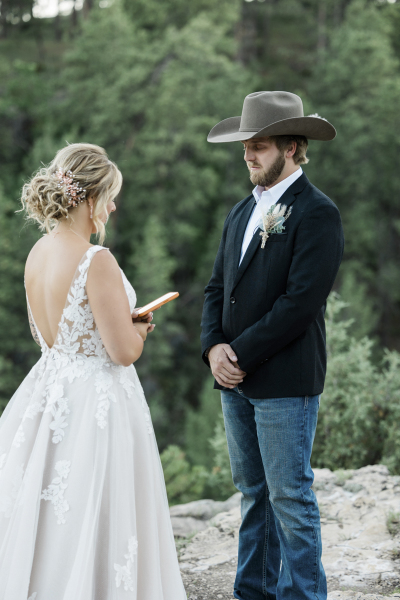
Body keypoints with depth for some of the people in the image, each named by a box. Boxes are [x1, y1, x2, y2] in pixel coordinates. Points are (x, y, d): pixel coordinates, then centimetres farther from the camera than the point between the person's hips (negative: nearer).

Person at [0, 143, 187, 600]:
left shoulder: (37, 254, 4)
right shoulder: (97, 262, -20)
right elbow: (124, 352, -19)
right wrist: (138, 328, 3)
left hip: (47, 392, 8)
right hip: (96, 404, -8)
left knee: (44, 519, 16)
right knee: (91, 524, 3)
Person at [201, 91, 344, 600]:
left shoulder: (317, 214, -11)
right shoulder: (242, 212, 15)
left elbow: (301, 301, -18)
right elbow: (218, 287, 14)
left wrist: (242, 354, -16)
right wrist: (214, 348, -3)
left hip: (285, 381, -8)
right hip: (236, 381, 8)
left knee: (289, 496, -1)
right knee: (252, 492, 15)